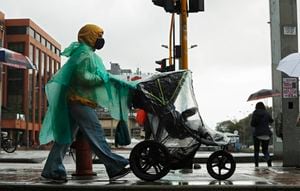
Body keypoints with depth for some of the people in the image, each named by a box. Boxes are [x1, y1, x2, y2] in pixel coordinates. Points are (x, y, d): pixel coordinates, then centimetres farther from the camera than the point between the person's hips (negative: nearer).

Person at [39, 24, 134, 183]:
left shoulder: (87, 54, 23)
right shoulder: (85, 54, -11)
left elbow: (95, 76, 22)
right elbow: (83, 77, -22)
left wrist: (117, 82, 14)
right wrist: (104, 78, -13)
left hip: (75, 101, 11)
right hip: (80, 101, -11)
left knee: (65, 136, 9)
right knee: (96, 135, -10)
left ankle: (51, 170, 12)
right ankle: (115, 168, -9)